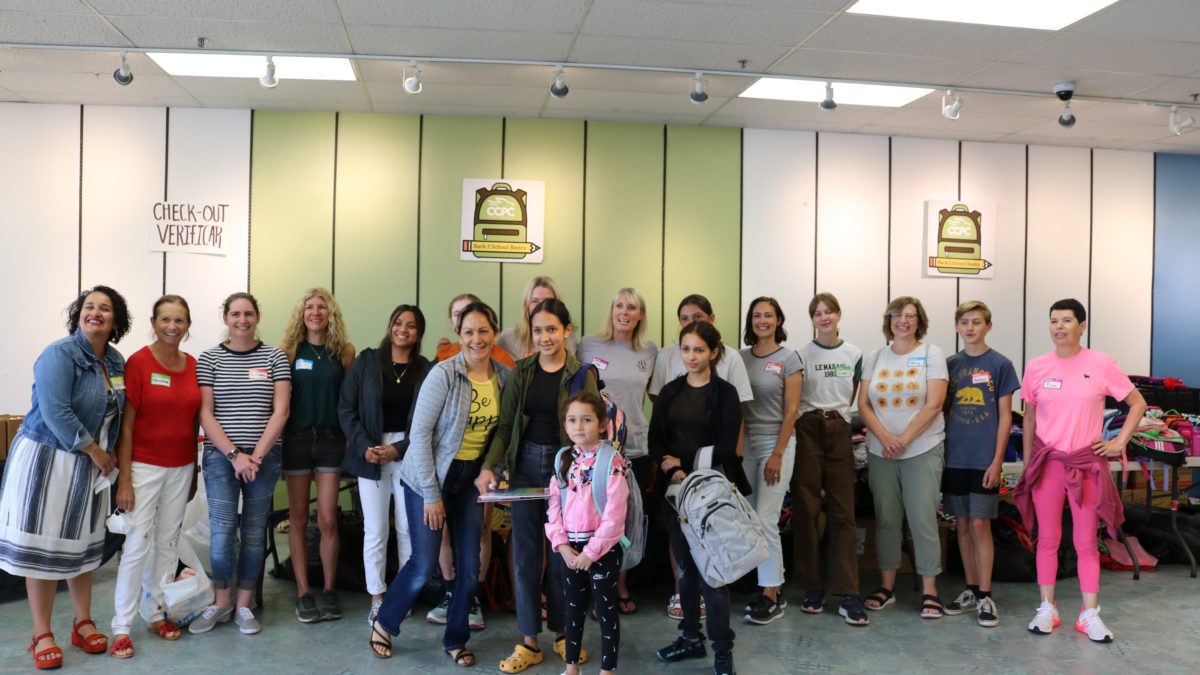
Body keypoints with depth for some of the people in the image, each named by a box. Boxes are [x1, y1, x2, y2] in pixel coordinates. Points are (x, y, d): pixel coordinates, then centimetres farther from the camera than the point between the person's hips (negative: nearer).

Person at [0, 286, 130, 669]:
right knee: (43, 545, 1)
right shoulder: (59, 354, -16)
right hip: (47, 459, -6)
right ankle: (42, 635, 12)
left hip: (91, 464, 7)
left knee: (83, 543, 14)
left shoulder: (117, 362, 6)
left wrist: (109, 455, 2)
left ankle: (83, 623, 26)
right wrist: (96, 452, -18)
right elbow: (56, 413, -23)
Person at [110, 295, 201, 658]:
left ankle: (157, 614, 25)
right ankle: (121, 627, 7)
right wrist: (124, 478, -12)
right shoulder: (138, 362, -9)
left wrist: (194, 473, 11)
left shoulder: (193, 365, 4)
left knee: (167, 543, 12)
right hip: (144, 466, -4)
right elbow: (126, 424, -10)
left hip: (181, 468, 5)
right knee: (138, 543, -4)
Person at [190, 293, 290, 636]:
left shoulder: (275, 358, 4)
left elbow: (280, 412, -2)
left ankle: (244, 606, 18)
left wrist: (256, 455, -10)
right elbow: (205, 414, -2)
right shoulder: (209, 359, 3)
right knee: (222, 533, -5)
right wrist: (234, 455, -11)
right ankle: (221, 603, 16)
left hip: (264, 457, 1)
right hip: (220, 456, -1)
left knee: (254, 533, 6)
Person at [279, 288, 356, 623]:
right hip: (296, 437, 0)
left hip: (330, 437, 0)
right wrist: (277, 441, -4)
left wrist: (350, 439, 1)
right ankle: (303, 592, 15)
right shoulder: (288, 349, 1)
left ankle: (329, 590, 14)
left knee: (328, 519, -1)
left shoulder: (344, 351, 3)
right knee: (298, 517, 6)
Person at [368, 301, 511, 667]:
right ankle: (384, 624, 25)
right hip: (428, 477, -4)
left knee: (470, 566, 6)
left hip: (471, 478, 5)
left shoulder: (504, 376, -3)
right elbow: (420, 433, -17)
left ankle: (455, 639, 26)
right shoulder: (444, 373, -18)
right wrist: (431, 493, -16)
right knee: (424, 564, -1)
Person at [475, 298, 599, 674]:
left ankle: (562, 632, 26)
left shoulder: (582, 374, -4)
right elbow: (505, 426, 1)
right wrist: (489, 466, -13)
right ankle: (528, 641, 16)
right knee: (525, 552, 6)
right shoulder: (521, 371, 3)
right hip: (525, 464, 2)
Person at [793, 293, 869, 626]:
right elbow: (793, 400, 6)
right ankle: (812, 587, 9)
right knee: (807, 510, -1)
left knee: (843, 512, -3)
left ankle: (848, 595, -3)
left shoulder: (853, 354, 9)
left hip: (839, 431, 2)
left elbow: (851, 397, 16)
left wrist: (833, 415, 7)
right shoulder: (801, 354, 3)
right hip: (808, 432, -1)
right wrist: (816, 417, -2)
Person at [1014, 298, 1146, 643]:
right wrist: (1027, 465, 7)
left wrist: (1119, 442, -3)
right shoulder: (1037, 367, 1)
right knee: (1048, 540, 7)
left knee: (1086, 542, 5)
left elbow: (1138, 403, 4)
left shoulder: (1100, 364, -4)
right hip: (1047, 462, 1)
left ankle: (1089, 614, 15)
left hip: (1087, 463, -1)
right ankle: (1047, 608, 18)